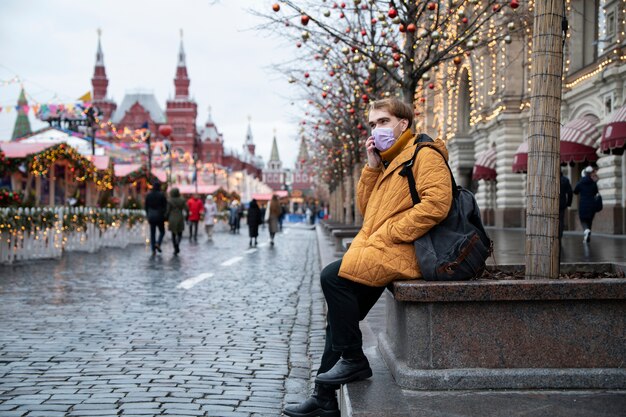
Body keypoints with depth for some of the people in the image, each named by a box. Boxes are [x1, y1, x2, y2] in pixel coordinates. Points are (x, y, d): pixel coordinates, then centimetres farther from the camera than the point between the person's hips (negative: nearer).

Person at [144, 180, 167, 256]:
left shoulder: (148, 195, 2)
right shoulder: (161, 194, -8)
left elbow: (146, 206, 7)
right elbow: (165, 206, -9)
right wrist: (165, 215, 1)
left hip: (151, 216, 3)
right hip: (159, 216, -3)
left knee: (152, 233, 8)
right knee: (162, 231, 13)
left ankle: (153, 249, 3)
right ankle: (158, 243, -10)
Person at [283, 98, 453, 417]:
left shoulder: (424, 154, -5)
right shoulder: (390, 160, 24)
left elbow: (436, 203, -20)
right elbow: (366, 208, 20)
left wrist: (386, 234, -18)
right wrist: (372, 167, 7)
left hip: (403, 252, -9)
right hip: (382, 251, 9)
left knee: (333, 276, -23)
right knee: (339, 317, 4)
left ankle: (353, 360, -8)